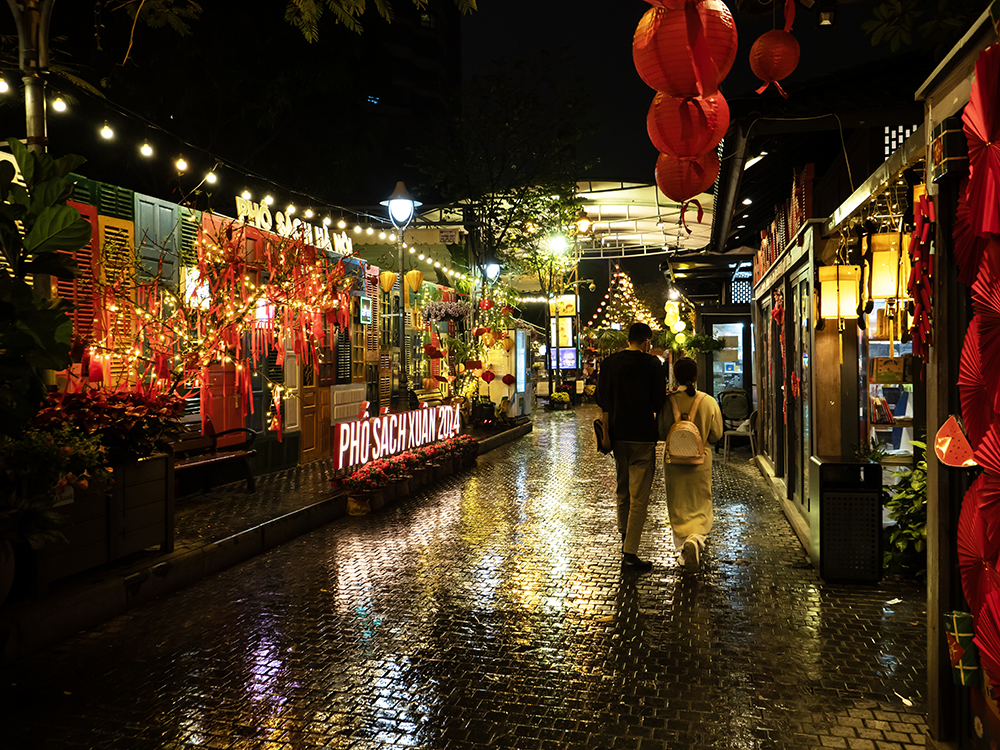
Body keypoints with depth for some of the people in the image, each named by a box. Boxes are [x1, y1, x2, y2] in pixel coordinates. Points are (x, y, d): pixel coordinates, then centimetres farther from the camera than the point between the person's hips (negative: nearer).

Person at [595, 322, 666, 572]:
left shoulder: (608, 363, 3)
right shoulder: (652, 364, -10)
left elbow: (601, 399, 7)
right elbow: (659, 402, -10)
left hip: (617, 434, 5)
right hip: (642, 436, -5)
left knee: (621, 490, 22)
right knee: (639, 496, -1)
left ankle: (625, 536, 34)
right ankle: (630, 553, -1)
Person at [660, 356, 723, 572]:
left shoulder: (668, 401, -12)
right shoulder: (709, 402, -9)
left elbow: (660, 431, -6)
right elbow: (716, 435, -1)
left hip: (674, 460, 0)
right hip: (701, 460, 0)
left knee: (678, 507, 13)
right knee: (701, 506, 11)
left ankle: (682, 549, 13)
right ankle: (695, 539, -15)